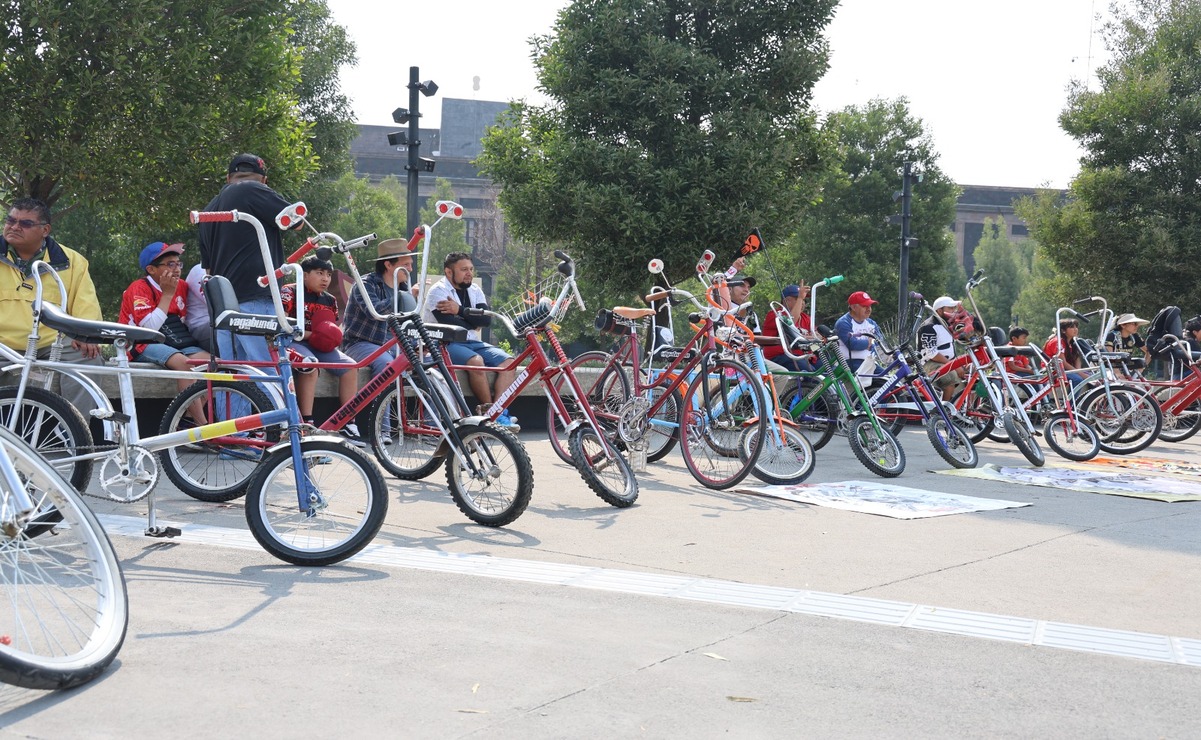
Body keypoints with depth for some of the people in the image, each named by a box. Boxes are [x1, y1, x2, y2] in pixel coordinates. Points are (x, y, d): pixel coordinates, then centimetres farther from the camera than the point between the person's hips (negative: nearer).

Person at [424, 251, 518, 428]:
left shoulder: (474, 290, 13)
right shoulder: (438, 291, -6)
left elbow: (486, 319, -4)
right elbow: (450, 324, -19)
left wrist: (460, 310, -15)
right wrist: (473, 324, -3)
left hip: (471, 342, 7)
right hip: (446, 345, -7)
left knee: (507, 360, -17)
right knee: (476, 360, -35)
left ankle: (500, 412, -26)